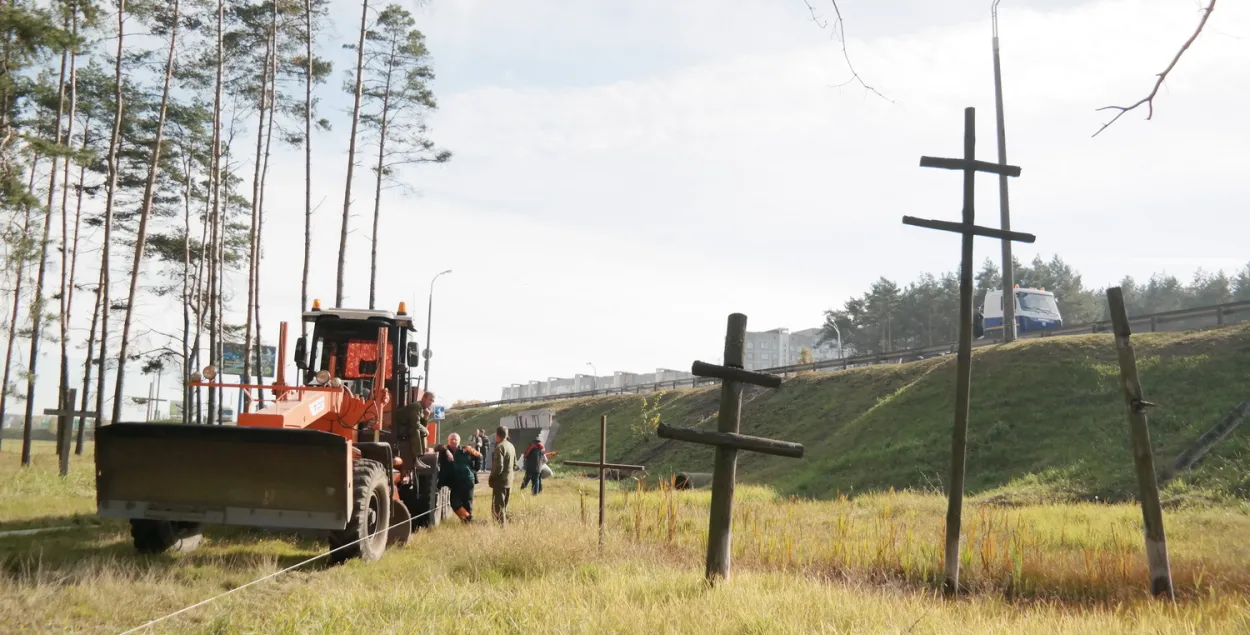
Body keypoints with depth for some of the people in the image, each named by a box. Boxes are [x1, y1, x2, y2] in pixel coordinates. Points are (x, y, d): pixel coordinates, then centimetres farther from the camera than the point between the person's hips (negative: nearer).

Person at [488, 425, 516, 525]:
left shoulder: (499, 447, -19)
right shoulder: (511, 446, 9)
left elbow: (498, 466, -24)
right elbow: (514, 463, 17)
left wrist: (491, 477, -11)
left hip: (500, 481, -9)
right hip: (509, 481, 9)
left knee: (497, 507, -3)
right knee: (504, 506, 19)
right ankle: (505, 524, 25)